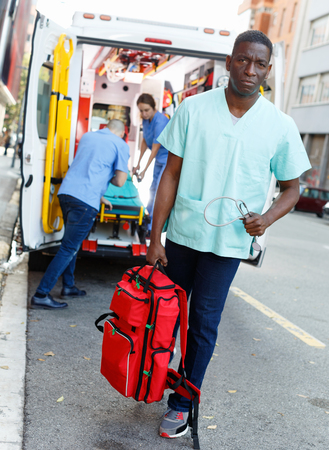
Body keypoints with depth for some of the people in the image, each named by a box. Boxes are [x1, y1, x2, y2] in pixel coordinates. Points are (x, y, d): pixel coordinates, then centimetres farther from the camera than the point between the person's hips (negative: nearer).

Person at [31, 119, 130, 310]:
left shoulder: (87, 136, 22)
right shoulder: (121, 145, 4)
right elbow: (120, 181, -1)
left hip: (66, 192, 7)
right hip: (87, 199, -7)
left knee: (72, 242, 22)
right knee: (69, 248, -2)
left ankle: (68, 286, 30)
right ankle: (41, 295, -3)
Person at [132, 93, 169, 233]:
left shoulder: (160, 121, -27)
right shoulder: (146, 119, -1)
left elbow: (155, 149, -23)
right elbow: (145, 142, 11)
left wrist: (145, 170, -16)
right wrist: (138, 163, 14)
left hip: (169, 158, -9)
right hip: (159, 159, 9)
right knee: (153, 189, 19)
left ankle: (152, 228, -11)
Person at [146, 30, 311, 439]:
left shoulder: (280, 126, -4)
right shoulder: (194, 108, -4)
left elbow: (291, 188, 6)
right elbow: (171, 175, -2)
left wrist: (267, 217, -15)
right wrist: (155, 238, -4)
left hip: (228, 241, -1)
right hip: (181, 234, 1)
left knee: (203, 324, 5)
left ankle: (182, 403, 24)